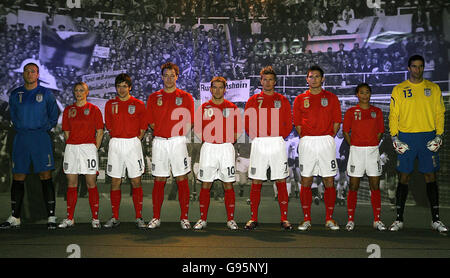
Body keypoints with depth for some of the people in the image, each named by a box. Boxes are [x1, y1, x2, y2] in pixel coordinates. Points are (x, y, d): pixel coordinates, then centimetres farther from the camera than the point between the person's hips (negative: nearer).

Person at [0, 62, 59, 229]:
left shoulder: (46, 93, 5)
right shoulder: (15, 94, 11)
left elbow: (54, 115, 10)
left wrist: (45, 129, 2)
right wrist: (20, 130, 10)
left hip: (41, 139, -3)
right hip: (21, 139, 3)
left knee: (46, 177, -7)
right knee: (18, 178, 4)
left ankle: (51, 217, -4)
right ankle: (15, 218, 10)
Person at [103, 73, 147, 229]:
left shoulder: (138, 104, 2)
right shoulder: (110, 104, 8)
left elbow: (143, 128, 6)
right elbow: (108, 126, 15)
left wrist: (135, 141, 0)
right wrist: (117, 140, 7)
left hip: (133, 144, -2)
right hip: (115, 145, 2)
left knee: (136, 182, -1)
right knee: (115, 182, 3)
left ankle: (139, 218, 4)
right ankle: (115, 218, 11)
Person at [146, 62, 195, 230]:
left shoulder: (185, 97, 5)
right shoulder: (153, 97, 10)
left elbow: (189, 123, 4)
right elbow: (151, 123, 11)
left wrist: (176, 134, -3)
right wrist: (163, 132, 3)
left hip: (178, 141, -1)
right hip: (159, 142, 2)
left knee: (182, 179, -1)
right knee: (159, 180, 4)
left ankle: (184, 217, 6)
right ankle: (156, 217, 11)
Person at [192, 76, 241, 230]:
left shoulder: (232, 108, 6)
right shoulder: (204, 108, 6)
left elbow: (237, 132, 8)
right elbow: (197, 129, 8)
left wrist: (226, 142, -2)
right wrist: (209, 141, -1)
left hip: (226, 148, 0)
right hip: (208, 148, 0)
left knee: (228, 185, 2)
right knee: (205, 185, 2)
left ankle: (230, 219, 9)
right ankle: (202, 219, 9)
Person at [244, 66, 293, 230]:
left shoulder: (282, 100, 9)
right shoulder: (253, 100, 10)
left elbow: (289, 124, 7)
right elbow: (247, 124, 7)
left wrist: (279, 137, -1)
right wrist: (257, 137, -1)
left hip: (278, 144, 0)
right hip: (258, 144, 0)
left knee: (281, 181, 0)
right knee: (256, 182, 0)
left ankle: (284, 218, 5)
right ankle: (253, 219, 7)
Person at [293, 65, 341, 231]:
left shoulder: (331, 98, 8)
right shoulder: (300, 99, 9)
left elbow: (337, 122, 7)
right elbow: (297, 124, 9)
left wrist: (329, 137, 0)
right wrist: (305, 139, 2)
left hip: (326, 141, 0)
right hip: (306, 142, 1)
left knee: (329, 181, 0)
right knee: (306, 181, 1)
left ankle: (329, 219, 9)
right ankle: (306, 219, 8)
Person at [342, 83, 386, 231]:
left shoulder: (377, 111, 9)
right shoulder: (351, 112, 2)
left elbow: (380, 132, 12)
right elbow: (346, 132, 4)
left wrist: (372, 146, 2)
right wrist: (354, 147, -3)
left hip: (373, 150, 2)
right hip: (356, 151, -2)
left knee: (375, 186, 3)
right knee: (353, 186, 0)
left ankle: (377, 220, 10)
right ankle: (350, 220, 8)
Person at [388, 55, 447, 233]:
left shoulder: (433, 88, 10)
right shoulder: (399, 90, 7)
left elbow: (440, 113, 9)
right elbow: (393, 115, 5)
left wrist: (439, 135, -3)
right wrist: (394, 137, -5)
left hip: (428, 137, 1)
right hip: (406, 137, -1)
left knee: (430, 177, 2)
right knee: (403, 178, 0)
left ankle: (436, 219, 8)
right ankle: (399, 219, 7)